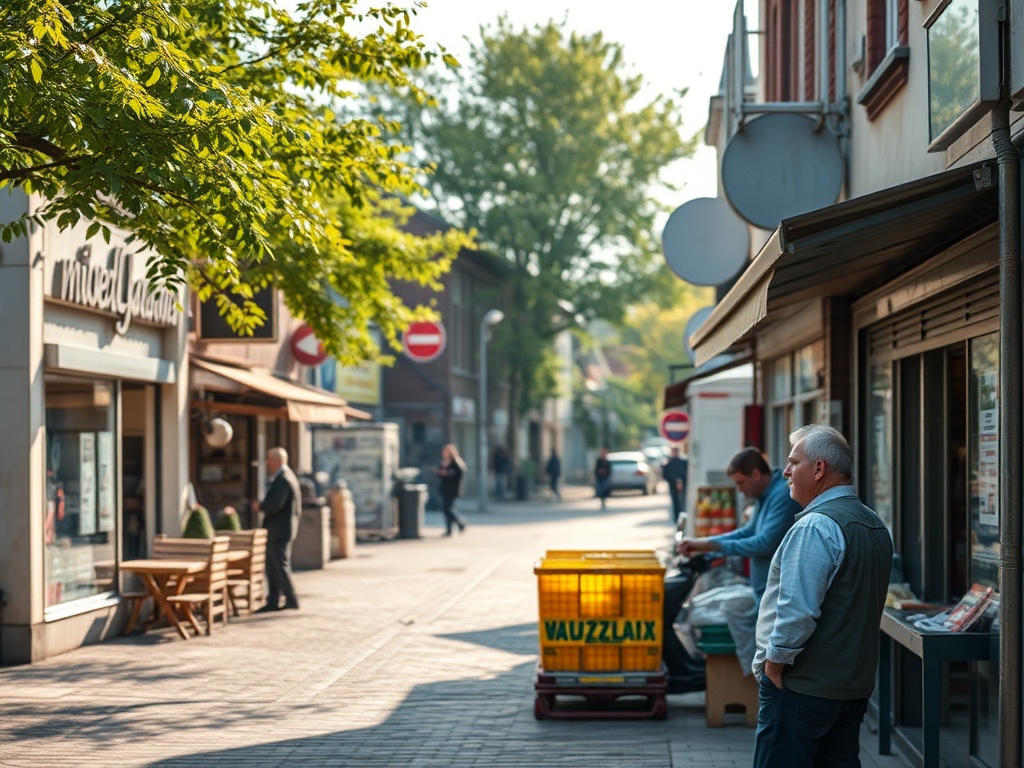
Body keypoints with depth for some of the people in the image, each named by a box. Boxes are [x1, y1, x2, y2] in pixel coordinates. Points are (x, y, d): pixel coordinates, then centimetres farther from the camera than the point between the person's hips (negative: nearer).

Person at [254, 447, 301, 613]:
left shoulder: (283, 480, -17)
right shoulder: (287, 476, 16)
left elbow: (275, 504, -28)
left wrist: (260, 506, -11)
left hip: (279, 530, -11)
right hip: (277, 530, 11)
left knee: (281, 565, -5)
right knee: (273, 566, 12)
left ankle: (291, 599, 0)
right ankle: (273, 602, 15)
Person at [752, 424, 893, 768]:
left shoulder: (815, 527, -17)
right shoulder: (875, 526, 13)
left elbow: (797, 611, -23)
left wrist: (774, 665, -13)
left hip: (802, 687, -9)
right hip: (855, 684, 9)